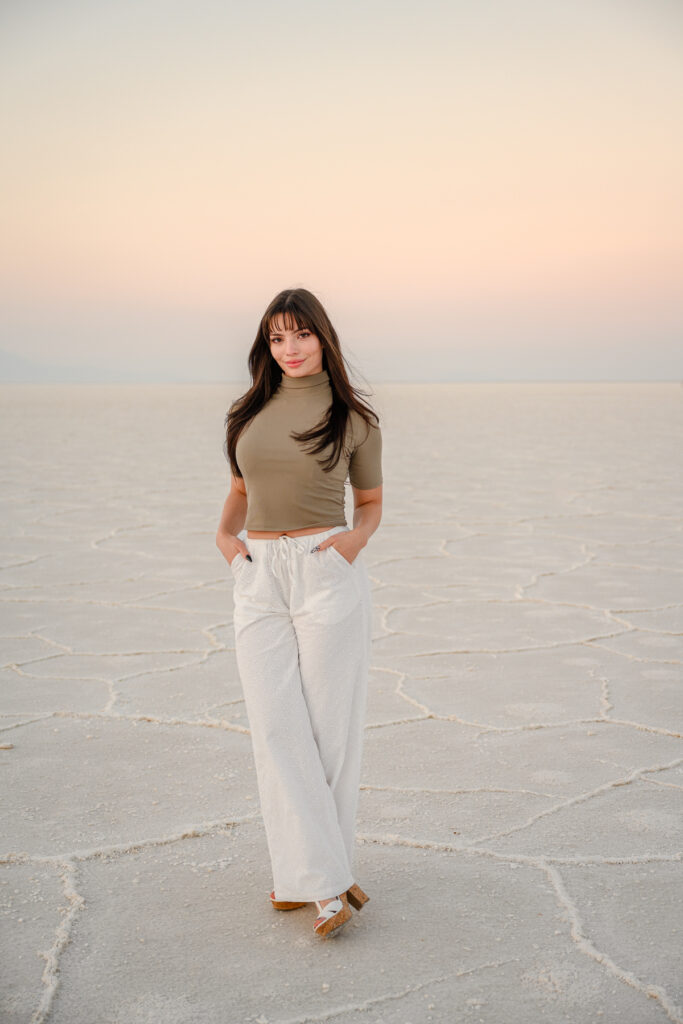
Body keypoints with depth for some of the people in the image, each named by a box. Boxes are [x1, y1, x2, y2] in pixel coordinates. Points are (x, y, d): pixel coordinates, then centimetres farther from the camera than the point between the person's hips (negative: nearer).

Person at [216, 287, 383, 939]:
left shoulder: (354, 418, 3)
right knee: (277, 726, -3)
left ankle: (308, 871, 15)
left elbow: (370, 501, 11)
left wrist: (356, 538, -10)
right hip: (259, 578, 3)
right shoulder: (248, 413, 12)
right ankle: (325, 881, 4)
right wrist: (225, 531, 3)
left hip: (328, 574, -3)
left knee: (328, 725, 0)